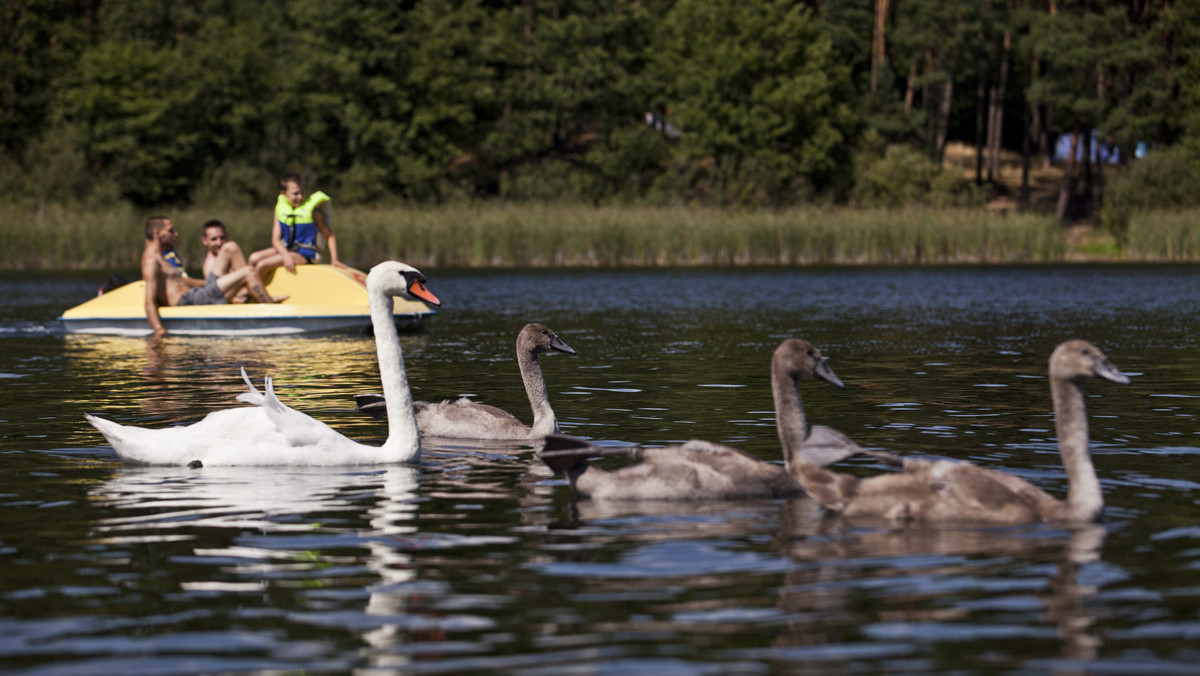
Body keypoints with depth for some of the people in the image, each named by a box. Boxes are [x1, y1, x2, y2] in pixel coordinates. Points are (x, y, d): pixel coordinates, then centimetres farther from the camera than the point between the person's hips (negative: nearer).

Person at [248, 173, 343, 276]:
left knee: (262, 265, -22)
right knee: (254, 258, -17)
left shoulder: (311, 211, -7)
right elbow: (275, 240, -2)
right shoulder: (280, 209, 3)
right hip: (285, 250, 5)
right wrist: (286, 256, -21)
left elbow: (330, 236, 0)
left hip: (304, 255, -5)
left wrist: (334, 260, -10)